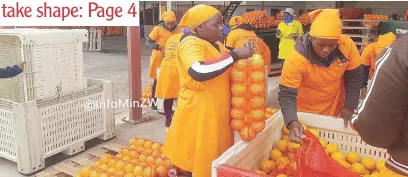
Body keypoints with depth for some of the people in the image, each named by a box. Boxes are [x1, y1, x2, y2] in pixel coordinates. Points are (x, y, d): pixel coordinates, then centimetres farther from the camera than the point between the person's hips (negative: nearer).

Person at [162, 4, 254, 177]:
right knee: (200, 157, 3)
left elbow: (224, 70, 25)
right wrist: (234, 55, -28)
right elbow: (199, 72, -36)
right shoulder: (191, 44, -17)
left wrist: (243, 55, 5)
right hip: (199, 112, -9)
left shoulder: (215, 44, 12)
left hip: (217, 110, 9)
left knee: (217, 153, 19)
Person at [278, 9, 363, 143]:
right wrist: (292, 122, -45)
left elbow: (355, 76, -5)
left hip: (335, 110, 3)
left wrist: (350, 106, -6)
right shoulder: (296, 59, -32)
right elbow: (286, 94, -30)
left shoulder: (347, 45, -20)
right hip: (305, 113, -3)